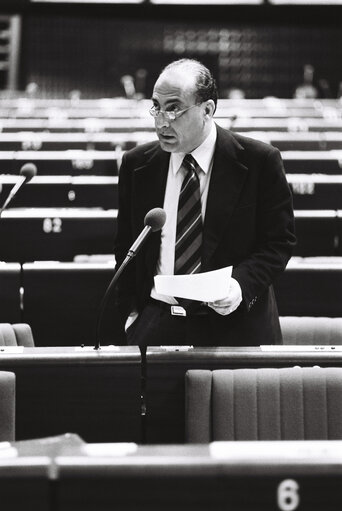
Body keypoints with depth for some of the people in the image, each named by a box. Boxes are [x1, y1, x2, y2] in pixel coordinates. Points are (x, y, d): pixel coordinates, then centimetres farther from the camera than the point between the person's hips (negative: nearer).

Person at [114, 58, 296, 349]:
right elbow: (126, 245, 15)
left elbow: (280, 241, 0)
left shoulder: (259, 161, -4)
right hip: (157, 324, 2)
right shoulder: (137, 165, 6)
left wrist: (242, 283, -17)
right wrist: (130, 312, 5)